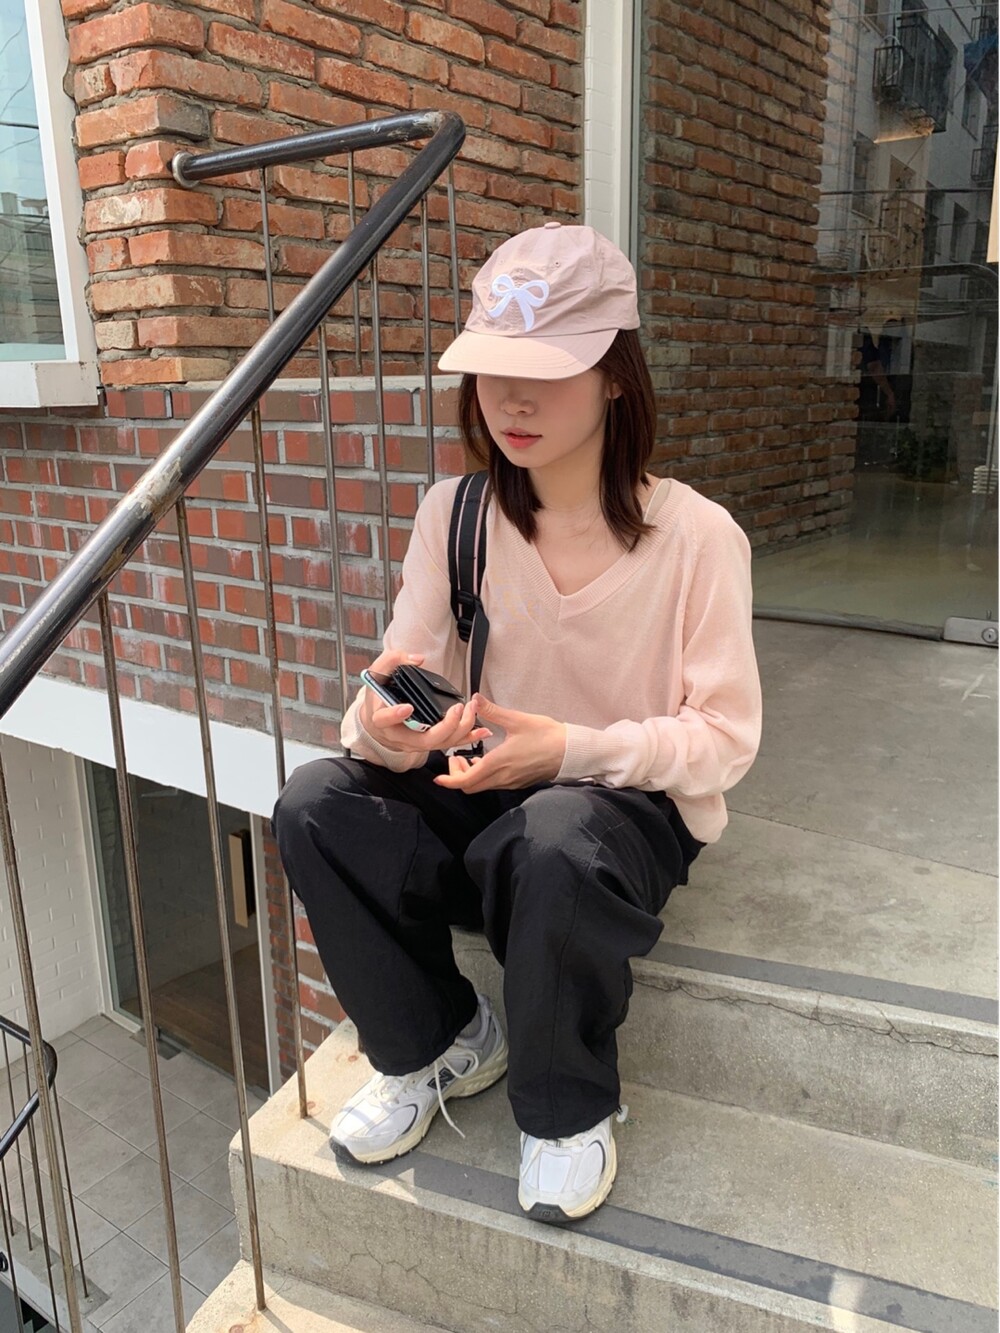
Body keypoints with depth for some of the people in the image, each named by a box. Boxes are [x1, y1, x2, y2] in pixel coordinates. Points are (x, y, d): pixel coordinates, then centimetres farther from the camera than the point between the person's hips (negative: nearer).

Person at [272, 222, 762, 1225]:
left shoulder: (695, 535, -15)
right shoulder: (451, 514, -4)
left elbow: (723, 738, -12)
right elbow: (404, 681, -7)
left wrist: (573, 750, -26)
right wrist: (387, 723, -33)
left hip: (633, 804, -3)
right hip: (489, 787, 4)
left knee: (554, 839, -38)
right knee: (316, 802, -21)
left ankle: (568, 1109, -6)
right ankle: (437, 1041, 3)